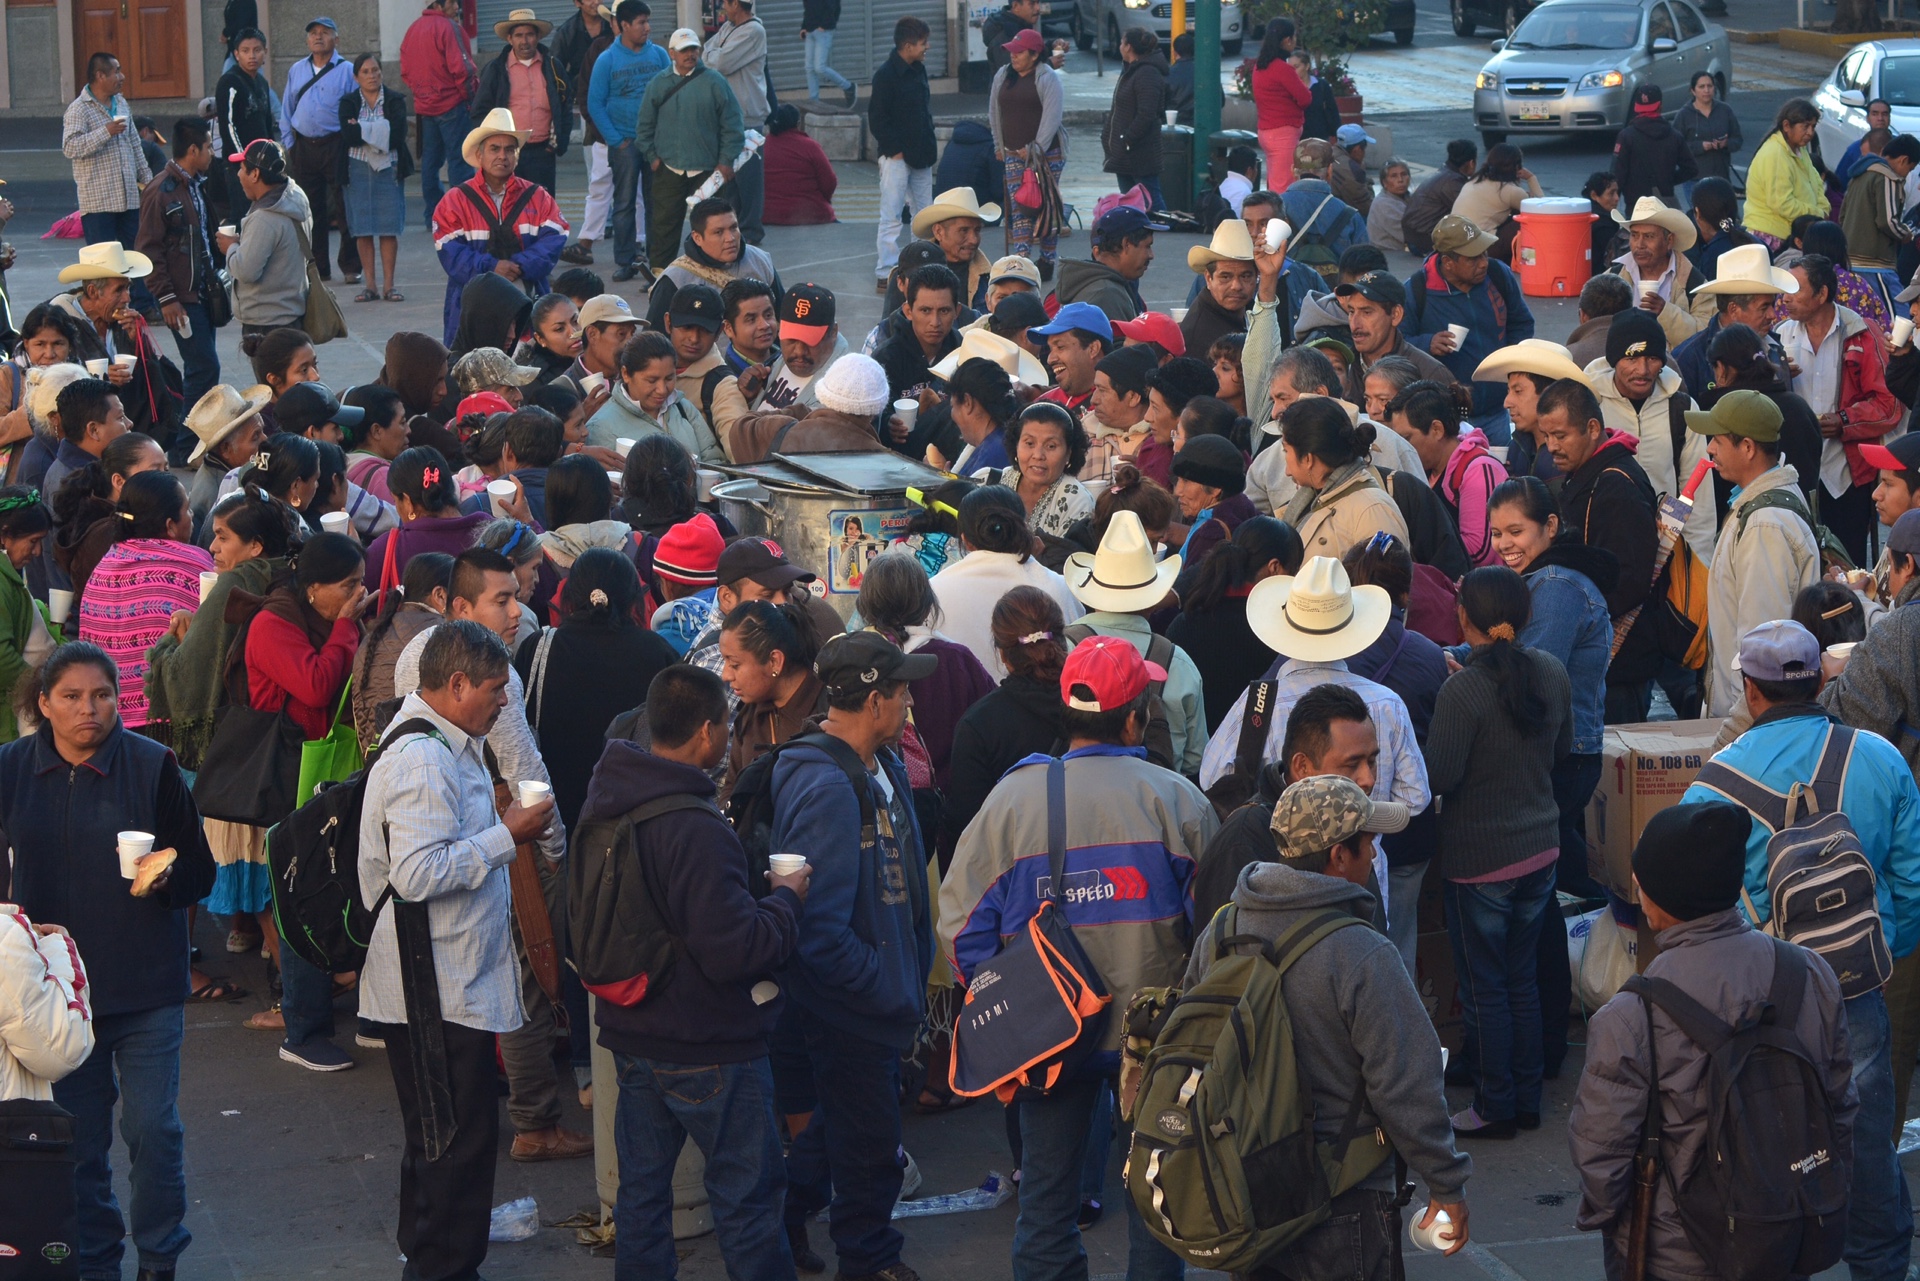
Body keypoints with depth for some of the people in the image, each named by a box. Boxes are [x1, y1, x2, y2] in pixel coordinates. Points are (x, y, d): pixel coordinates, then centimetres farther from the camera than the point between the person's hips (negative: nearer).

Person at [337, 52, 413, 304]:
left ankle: (389, 285, 3)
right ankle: (371, 285, 6)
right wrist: (381, 131, -10)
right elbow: (348, 137, -9)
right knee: (363, 230, 0)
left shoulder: (395, 101, 5)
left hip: (388, 170, -1)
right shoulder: (348, 103, 6)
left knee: (389, 229, -2)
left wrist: (362, 130, -9)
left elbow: (398, 135, -10)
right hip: (357, 170, 1)